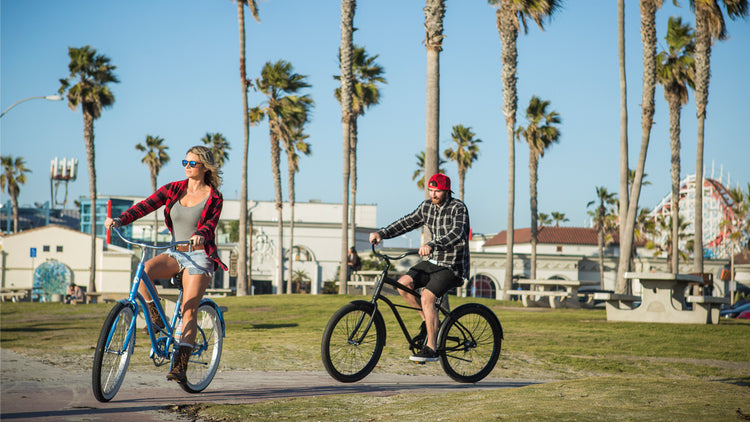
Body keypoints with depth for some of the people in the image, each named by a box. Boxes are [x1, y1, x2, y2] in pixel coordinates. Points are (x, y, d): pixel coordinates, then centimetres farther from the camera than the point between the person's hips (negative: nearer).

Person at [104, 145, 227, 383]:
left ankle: (180, 367, -15)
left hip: (199, 256, -4)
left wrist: (201, 235, -41)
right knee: (143, 271, -27)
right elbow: (146, 205, -4)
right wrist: (119, 220, -21)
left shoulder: (213, 198, -2)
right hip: (175, 253, 4)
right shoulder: (173, 189, 7)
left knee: (189, 310, -14)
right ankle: (157, 319, -7)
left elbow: (210, 224, -17)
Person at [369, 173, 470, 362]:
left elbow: (456, 234, -32)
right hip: (433, 261, 7)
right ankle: (429, 321, 5)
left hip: (453, 266, -7)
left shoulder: (459, 208, -16)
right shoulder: (427, 207, 5)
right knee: (403, 283, -13)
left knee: (427, 297, -25)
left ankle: (431, 348, -18)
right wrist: (382, 233, -4)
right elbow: (407, 222, 11)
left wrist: (431, 245, -47)